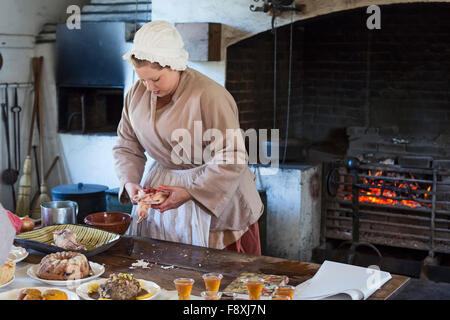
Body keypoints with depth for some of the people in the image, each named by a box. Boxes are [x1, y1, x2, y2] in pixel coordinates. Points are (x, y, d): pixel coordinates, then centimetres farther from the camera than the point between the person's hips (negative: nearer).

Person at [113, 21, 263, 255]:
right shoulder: (136, 94, -1)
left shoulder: (209, 96, -23)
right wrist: (130, 182, -11)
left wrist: (190, 192, -28)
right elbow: (126, 147, 7)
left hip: (214, 195, -5)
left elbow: (231, 160, -23)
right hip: (162, 183, 5)